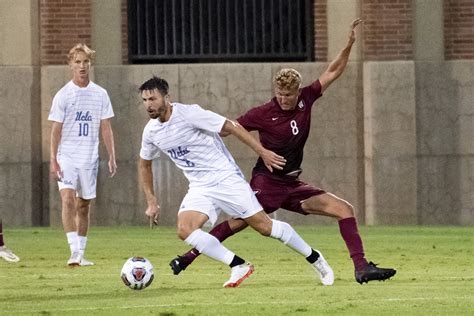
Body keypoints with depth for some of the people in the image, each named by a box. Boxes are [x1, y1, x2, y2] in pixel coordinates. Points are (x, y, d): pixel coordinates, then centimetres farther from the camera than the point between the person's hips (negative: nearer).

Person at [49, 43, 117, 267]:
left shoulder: (100, 95, 5)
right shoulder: (63, 95, -2)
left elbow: (105, 128, 7)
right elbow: (56, 130, -2)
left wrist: (112, 157, 1)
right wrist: (53, 161, -10)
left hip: (90, 158, 3)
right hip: (67, 157, -3)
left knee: (84, 206, 8)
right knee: (68, 199, -19)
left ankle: (81, 253, 17)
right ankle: (74, 251, -24)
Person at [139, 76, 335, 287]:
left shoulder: (188, 114, -16)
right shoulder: (151, 132, 3)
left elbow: (231, 127, -13)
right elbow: (144, 164, 21)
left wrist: (263, 152, -14)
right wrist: (151, 201, 16)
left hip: (225, 178, -5)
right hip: (199, 189, 5)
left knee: (265, 226, -5)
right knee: (184, 230, -21)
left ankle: (314, 258, 15)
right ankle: (238, 266, -15)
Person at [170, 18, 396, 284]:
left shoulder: (305, 100, 2)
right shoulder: (264, 113, -10)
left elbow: (332, 73, 9)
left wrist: (349, 45, 0)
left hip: (292, 185, 5)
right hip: (267, 181, -5)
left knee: (345, 209, -4)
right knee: (241, 220, -20)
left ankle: (362, 268, -8)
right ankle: (188, 257, -13)